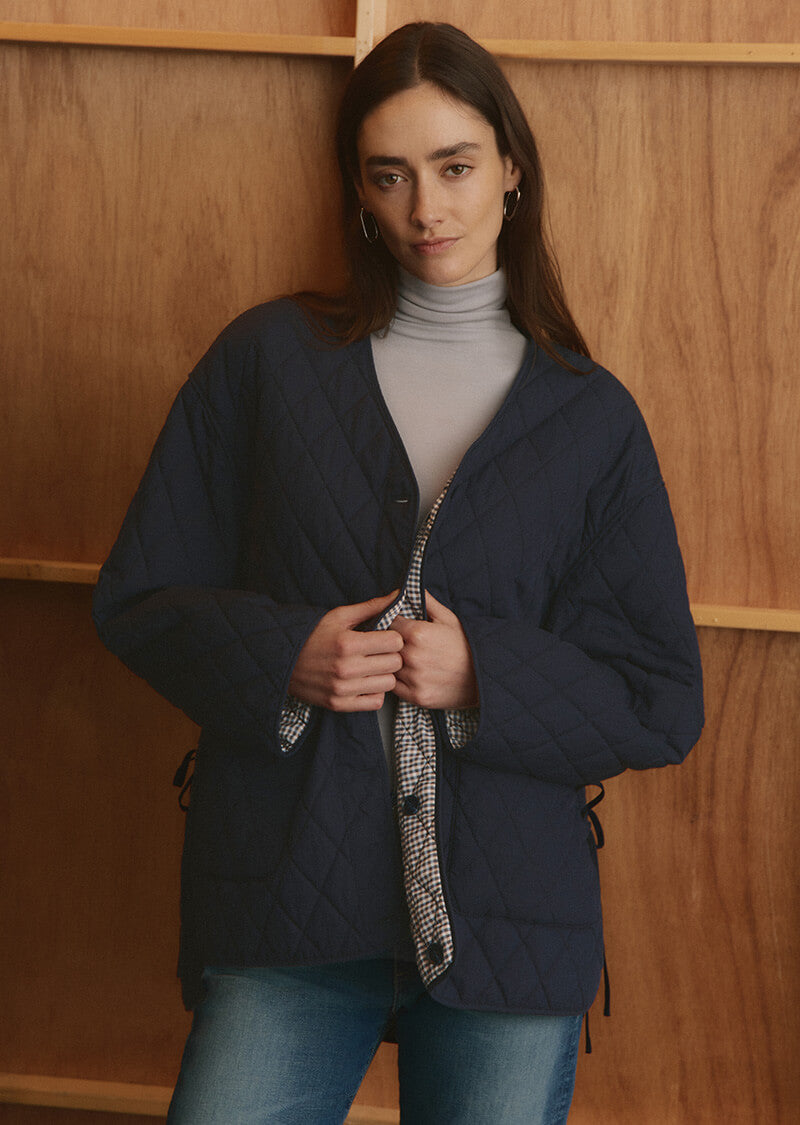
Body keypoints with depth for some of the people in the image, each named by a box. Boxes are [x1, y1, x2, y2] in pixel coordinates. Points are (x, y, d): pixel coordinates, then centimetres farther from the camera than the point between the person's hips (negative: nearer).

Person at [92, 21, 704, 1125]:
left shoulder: (591, 417, 6)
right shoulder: (270, 359, 6)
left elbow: (664, 704, 5)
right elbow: (138, 597, 7)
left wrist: (483, 674, -11)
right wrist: (283, 658, -11)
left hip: (508, 919, 1)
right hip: (287, 904, 0)